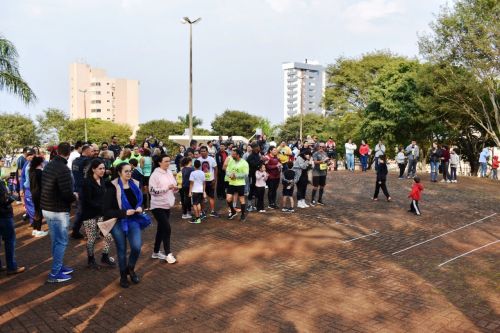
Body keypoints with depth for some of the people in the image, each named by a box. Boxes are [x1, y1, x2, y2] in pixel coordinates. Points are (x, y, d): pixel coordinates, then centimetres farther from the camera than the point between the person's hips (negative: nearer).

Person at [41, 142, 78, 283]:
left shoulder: (49, 165, 7)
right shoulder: (63, 169, -22)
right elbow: (67, 194, -26)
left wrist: (70, 195, 14)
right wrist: (75, 197, -4)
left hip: (47, 208, 9)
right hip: (58, 211, -9)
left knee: (55, 240, 19)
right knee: (61, 242, 1)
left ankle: (59, 266, 30)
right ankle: (55, 273, 6)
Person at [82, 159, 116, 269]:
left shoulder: (102, 180, 6)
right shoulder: (87, 182, -15)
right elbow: (88, 201, -19)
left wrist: (105, 208, -4)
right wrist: (102, 207, -22)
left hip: (101, 213, 6)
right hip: (90, 215, -6)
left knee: (109, 235, 1)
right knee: (92, 239, 6)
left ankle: (105, 257, 22)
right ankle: (90, 260, 28)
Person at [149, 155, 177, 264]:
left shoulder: (169, 172, 7)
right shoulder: (155, 175, -14)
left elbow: (174, 185, 17)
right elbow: (153, 190, -20)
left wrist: (175, 188, -6)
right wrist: (167, 187, -25)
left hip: (167, 205, 7)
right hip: (158, 206, -7)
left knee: (161, 229, 15)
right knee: (167, 229, -9)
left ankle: (156, 252, 27)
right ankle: (168, 254, 3)